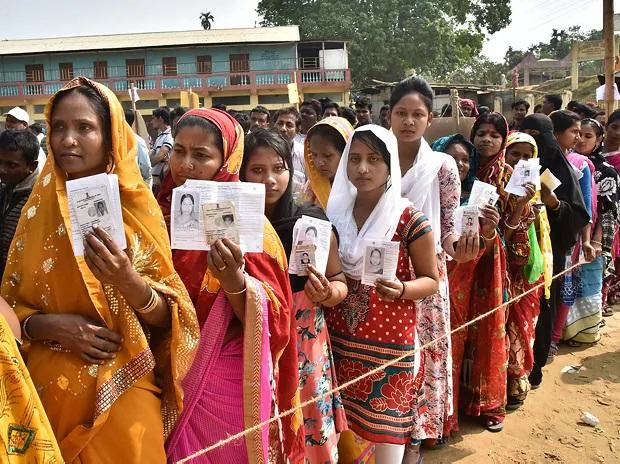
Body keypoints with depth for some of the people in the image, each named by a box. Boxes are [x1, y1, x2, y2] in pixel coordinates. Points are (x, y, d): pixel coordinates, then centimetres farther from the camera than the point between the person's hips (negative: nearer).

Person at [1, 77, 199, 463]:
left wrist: (128, 281, -27)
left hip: (123, 394, -2)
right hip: (51, 391, 3)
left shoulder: (138, 209, -8)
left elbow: (167, 317, -9)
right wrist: (51, 325, -15)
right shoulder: (40, 208, 1)